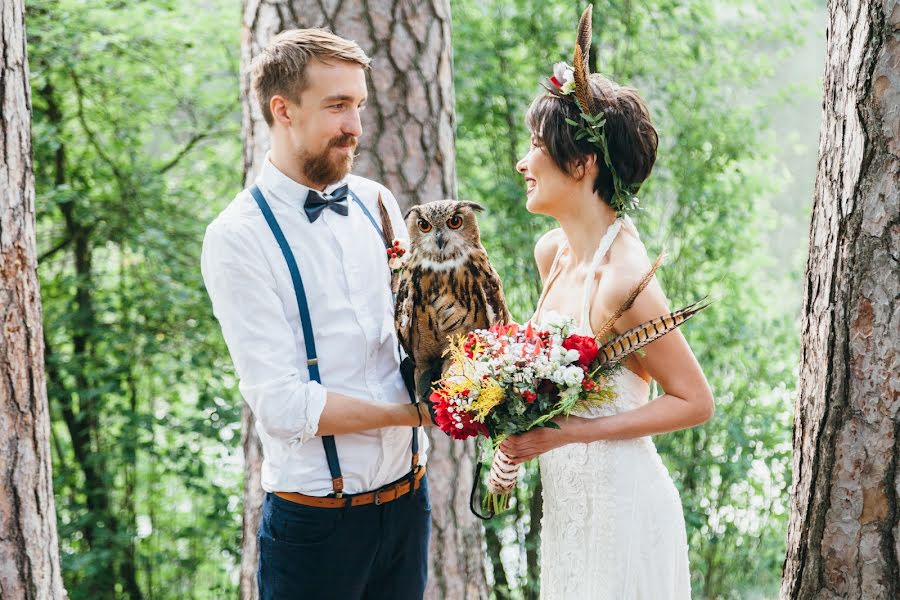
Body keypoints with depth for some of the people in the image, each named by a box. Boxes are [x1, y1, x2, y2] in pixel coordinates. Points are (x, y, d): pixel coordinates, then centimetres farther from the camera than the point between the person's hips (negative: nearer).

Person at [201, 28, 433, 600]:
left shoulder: (377, 203, 5)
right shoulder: (239, 236, -13)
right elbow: (282, 402, -18)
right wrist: (418, 412, -14)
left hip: (408, 497, 5)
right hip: (316, 520, -5)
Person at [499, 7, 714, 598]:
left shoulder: (622, 277, -23)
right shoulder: (553, 251, 3)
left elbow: (696, 402, -18)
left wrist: (570, 432, -20)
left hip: (620, 507, -8)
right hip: (569, 504, 8)